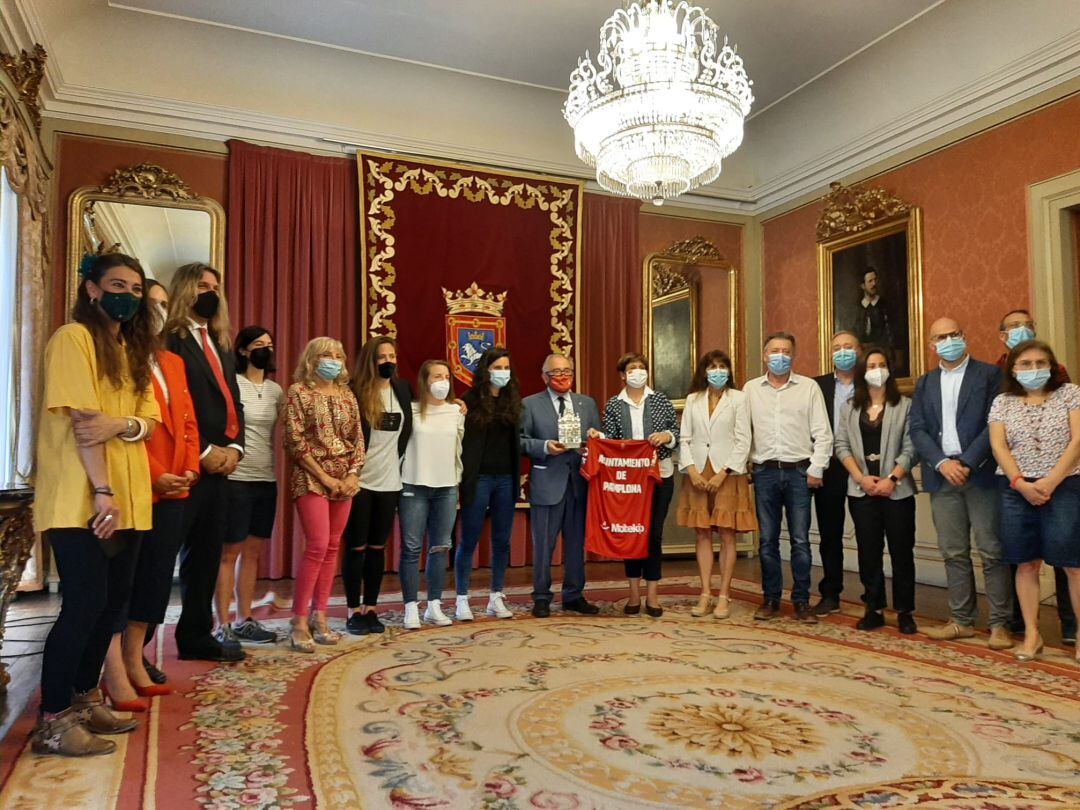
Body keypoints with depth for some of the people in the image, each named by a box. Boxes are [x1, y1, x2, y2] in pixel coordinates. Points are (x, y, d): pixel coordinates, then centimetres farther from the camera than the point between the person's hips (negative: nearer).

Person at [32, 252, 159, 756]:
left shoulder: (133, 350, 17)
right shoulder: (73, 338, -6)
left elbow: (150, 420, 7)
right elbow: (81, 419, -15)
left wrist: (121, 424, -16)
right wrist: (101, 490, -20)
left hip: (127, 499, 8)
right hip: (79, 501, -8)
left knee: (113, 602, 11)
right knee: (85, 604, -7)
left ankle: (85, 699, 25)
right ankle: (52, 722, 4)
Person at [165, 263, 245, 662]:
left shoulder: (222, 346, 19)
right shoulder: (169, 340, -7)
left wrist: (234, 447, 1)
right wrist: (203, 452, -16)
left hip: (218, 465, 8)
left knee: (207, 554, 13)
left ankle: (196, 636, 24)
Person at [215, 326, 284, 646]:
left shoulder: (276, 391, 11)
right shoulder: (231, 384, -6)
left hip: (267, 479, 6)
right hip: (236, 479, -6)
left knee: (253, 551, 11)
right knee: (229, 552, 1)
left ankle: (244, 620, 21)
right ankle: (223, 625, 9)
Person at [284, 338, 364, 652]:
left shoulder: (347, 395, 13)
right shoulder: (299, 391, -2)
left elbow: (358, 438, 11)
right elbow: (294, 441, -9)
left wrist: (353, 474, -4)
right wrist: (324, 476, -13)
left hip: (345, 479, 5)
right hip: (312, 478, -5)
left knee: (332, 548, 6)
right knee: (318, 546, -14)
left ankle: (319, 617, 14)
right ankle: (299, 622, -4)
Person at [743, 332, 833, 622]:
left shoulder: (809, 387, 3)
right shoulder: (751, 389, 8)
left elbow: (822, 433, 2)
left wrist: (816, 469, -4)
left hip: (798, 471, -1)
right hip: (765, 472, 1)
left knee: (800, 540, 2)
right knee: (767, 540, 7)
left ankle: (801, 601, 13)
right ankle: (771, 599, 17)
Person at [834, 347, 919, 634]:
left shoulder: (905, 405, 2)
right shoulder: (849, 407, 10)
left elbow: (910, 448, -5)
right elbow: (842, 446, 4)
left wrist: (892, 479, -15)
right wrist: (861, 478, -8)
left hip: (896, 489, -2)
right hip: (862, 490, 2)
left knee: (901, 551, 3)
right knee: (868, 551, 6)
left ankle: (904, 612, 13)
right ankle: (874, 609, 14)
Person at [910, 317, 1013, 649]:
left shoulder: (989, 374, 2)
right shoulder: (924, 384, 14)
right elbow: (917, 430, 6)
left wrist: (966, 462, -14)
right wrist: (942, 463, -9)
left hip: (981, 474, -4)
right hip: (942, 476, 4)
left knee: (992, 552, 0)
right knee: (954, 553, 9)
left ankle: (999, 624, 9)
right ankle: (961, 621, 17)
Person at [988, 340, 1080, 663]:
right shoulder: (1003, 402, 8)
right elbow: (998, 447, 0)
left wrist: (1050, 482, -14)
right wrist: (1020, 483, -14)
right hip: (1016, 490, 2)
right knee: (1026, 563, 5)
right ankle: (1031, 634, 12)